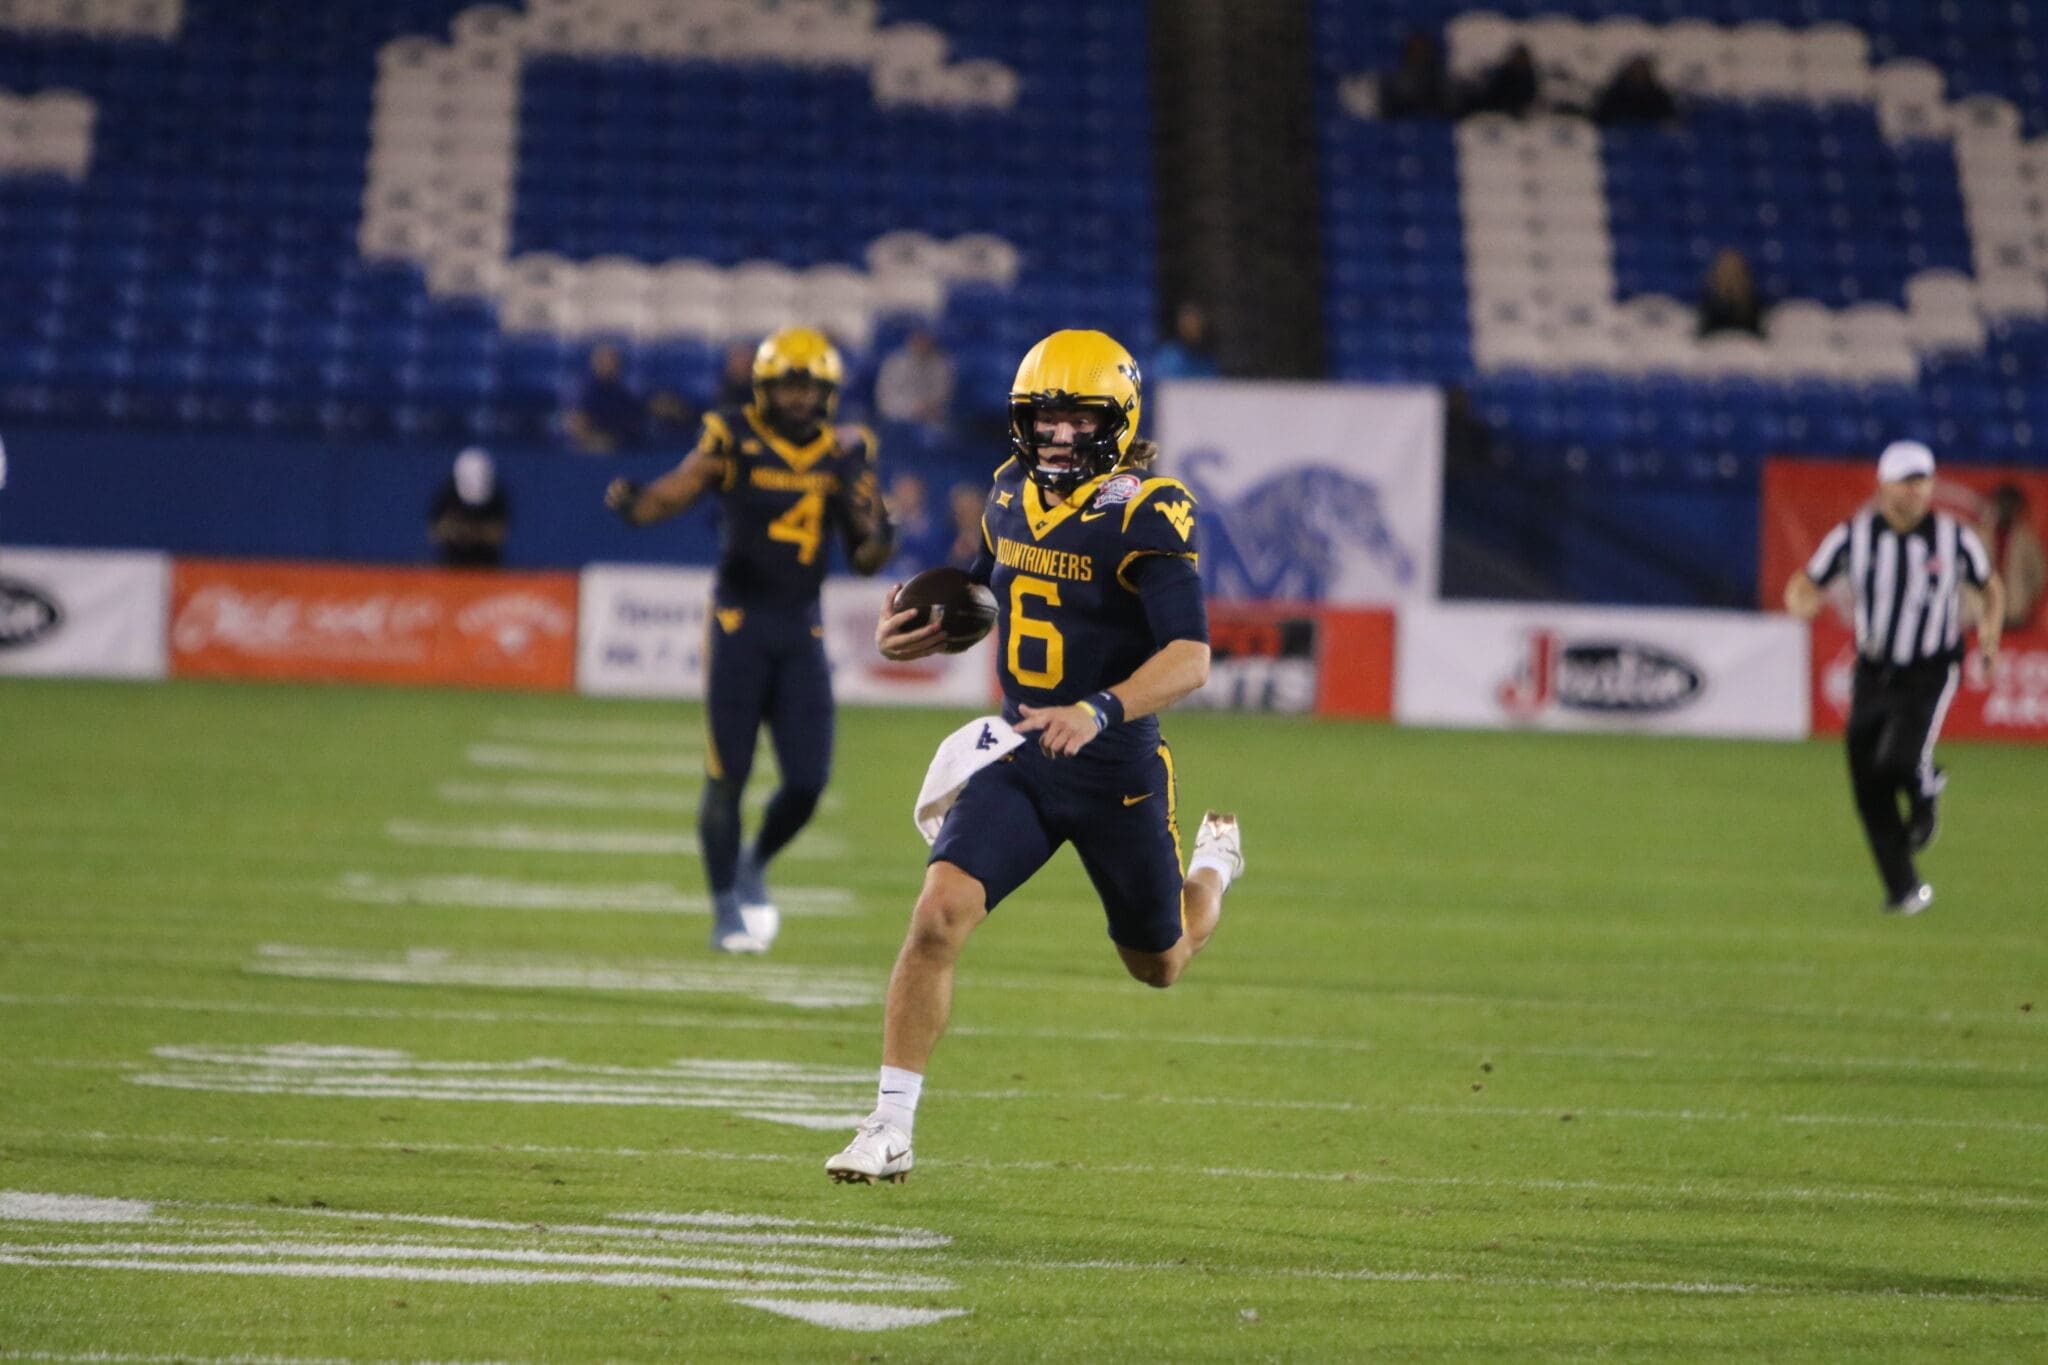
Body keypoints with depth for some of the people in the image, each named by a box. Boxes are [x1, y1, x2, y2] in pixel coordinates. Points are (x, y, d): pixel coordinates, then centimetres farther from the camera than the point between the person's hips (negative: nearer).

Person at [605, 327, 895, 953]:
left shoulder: (845, 453, 5)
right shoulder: (734, 437, -7)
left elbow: (864, 558, 9)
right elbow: (675, 492, -23)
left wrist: (876, 538, -15)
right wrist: (633, 502, -45)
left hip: (801, 627, 3)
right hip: (739, 619, -3)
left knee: (807, 781, -1)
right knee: (728, 773, -3)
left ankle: (753, 866, 27)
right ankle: (727, 909, 8)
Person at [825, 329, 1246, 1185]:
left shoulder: (1145, 516, -18)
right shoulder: (1012, 493, 2)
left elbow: (1190, 659, -26)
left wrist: (1099, 712, -42)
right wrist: (913, 632, 2)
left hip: (1117, 771, -4)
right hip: (1018, 758, 4)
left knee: (1159, 965, 17)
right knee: (939, 914, -19)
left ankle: (1214, 863, 53)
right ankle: (890, 1128, -13)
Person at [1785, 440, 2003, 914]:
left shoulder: (1954, 537, -7)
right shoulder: (1853, 537, -6)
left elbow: (1991, 586, 10)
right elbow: (1804, 585, 1)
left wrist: (1991, 630, -5)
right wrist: (1801, 603, -22)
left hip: (1931, 674, -3)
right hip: (1874, 674, 3)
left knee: (1899, 761, -25)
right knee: (1869, 787, 2)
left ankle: (1926, 792, 13)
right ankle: (1904, 890, 18)